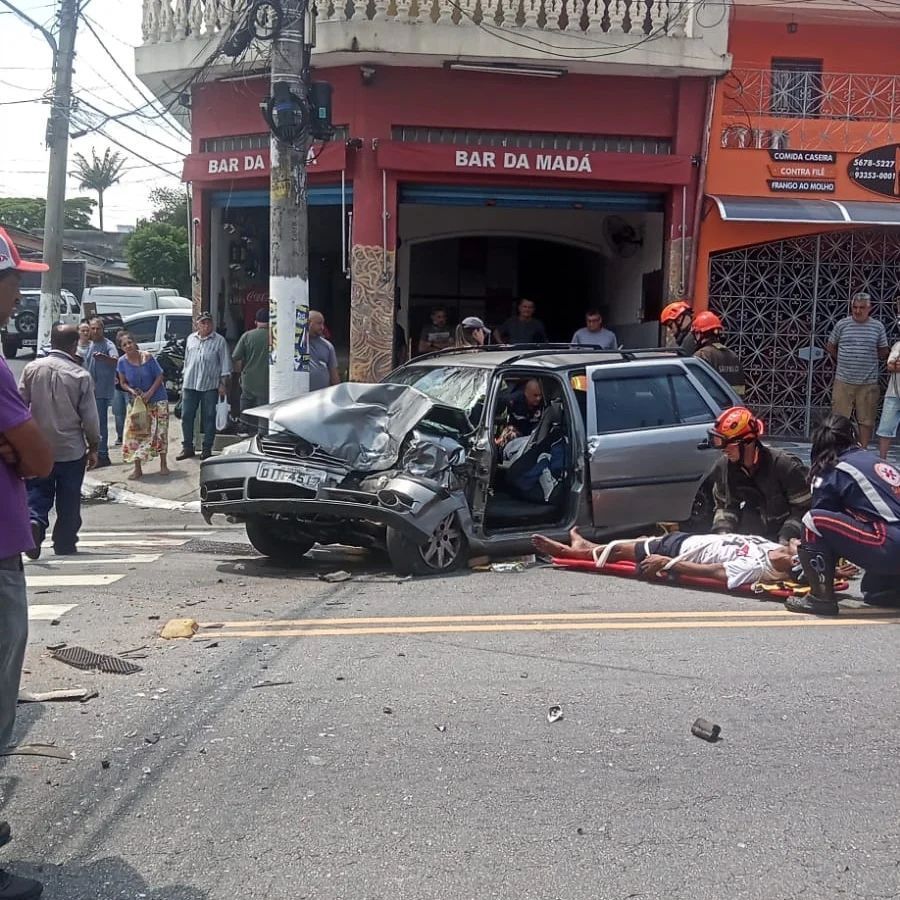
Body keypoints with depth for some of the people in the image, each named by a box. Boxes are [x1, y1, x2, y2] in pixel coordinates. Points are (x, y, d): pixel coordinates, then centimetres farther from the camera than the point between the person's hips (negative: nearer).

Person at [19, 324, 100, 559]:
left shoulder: (32, 368, -4)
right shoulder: (81, 375, -11)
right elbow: (90, 416, -8)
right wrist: (94, 446, 5)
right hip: (71, 450, -2)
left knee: (37, 494, 13)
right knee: (69, 502, 12)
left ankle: (34, 522, -15)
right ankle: (65, 545, 18)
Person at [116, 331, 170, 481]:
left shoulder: (147, 357, -14)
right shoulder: (122, 362, -7)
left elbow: (159, 376, -9)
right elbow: (123, 383, 2)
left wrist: (149, 393, -18)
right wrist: (131, 391, -17)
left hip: (157, 399, -2)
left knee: (160, 432, -1)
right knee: (134, 433, -3)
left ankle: (163, 465, 13)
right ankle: (137, 469, 4)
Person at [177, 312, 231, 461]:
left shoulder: (219, 341, 1)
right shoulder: (191, 339, 13)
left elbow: (225, 364, 1)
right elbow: (186, 361, 19)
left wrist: (223, 384, -5)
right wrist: (184, 382, 17)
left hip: (210, 386, -3)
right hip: (190, 385, 4)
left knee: (209, 418, 2)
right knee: (186, 416, 3)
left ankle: (207, 449, 10)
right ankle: (187, 447, 14)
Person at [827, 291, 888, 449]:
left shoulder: (877, 327, 2)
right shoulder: (842, 324, 1)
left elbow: (883, 353, 9)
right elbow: (830, 347, 12)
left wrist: (866, 358, 1)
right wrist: (842, 361, 7)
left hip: (868, 383, 0)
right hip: (843, 381, 0)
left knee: (866, 421, 5)